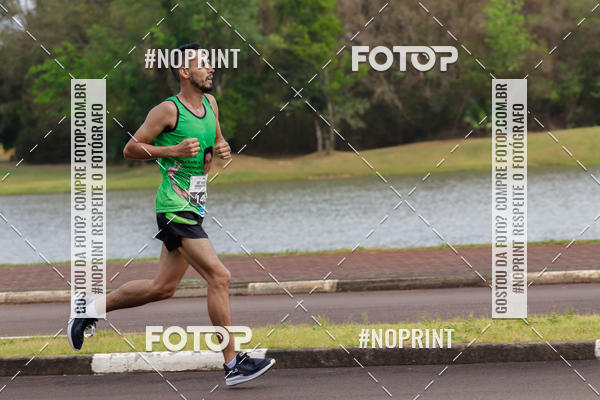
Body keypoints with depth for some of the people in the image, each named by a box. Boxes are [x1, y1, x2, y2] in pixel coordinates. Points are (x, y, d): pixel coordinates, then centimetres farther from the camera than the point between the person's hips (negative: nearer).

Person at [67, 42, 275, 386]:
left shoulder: (210, 104, 11)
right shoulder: (168, 110, -12)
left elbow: (217, 139, 27)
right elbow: (131, 149, -8)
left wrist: (222, 149, 3)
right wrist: (174, 150, -19)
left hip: (195, 207, 9)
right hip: (175, 207, -9)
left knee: (163, 288, 15)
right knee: (219, 276, -14)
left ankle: (94, 308, 30)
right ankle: (233, 364, -10)